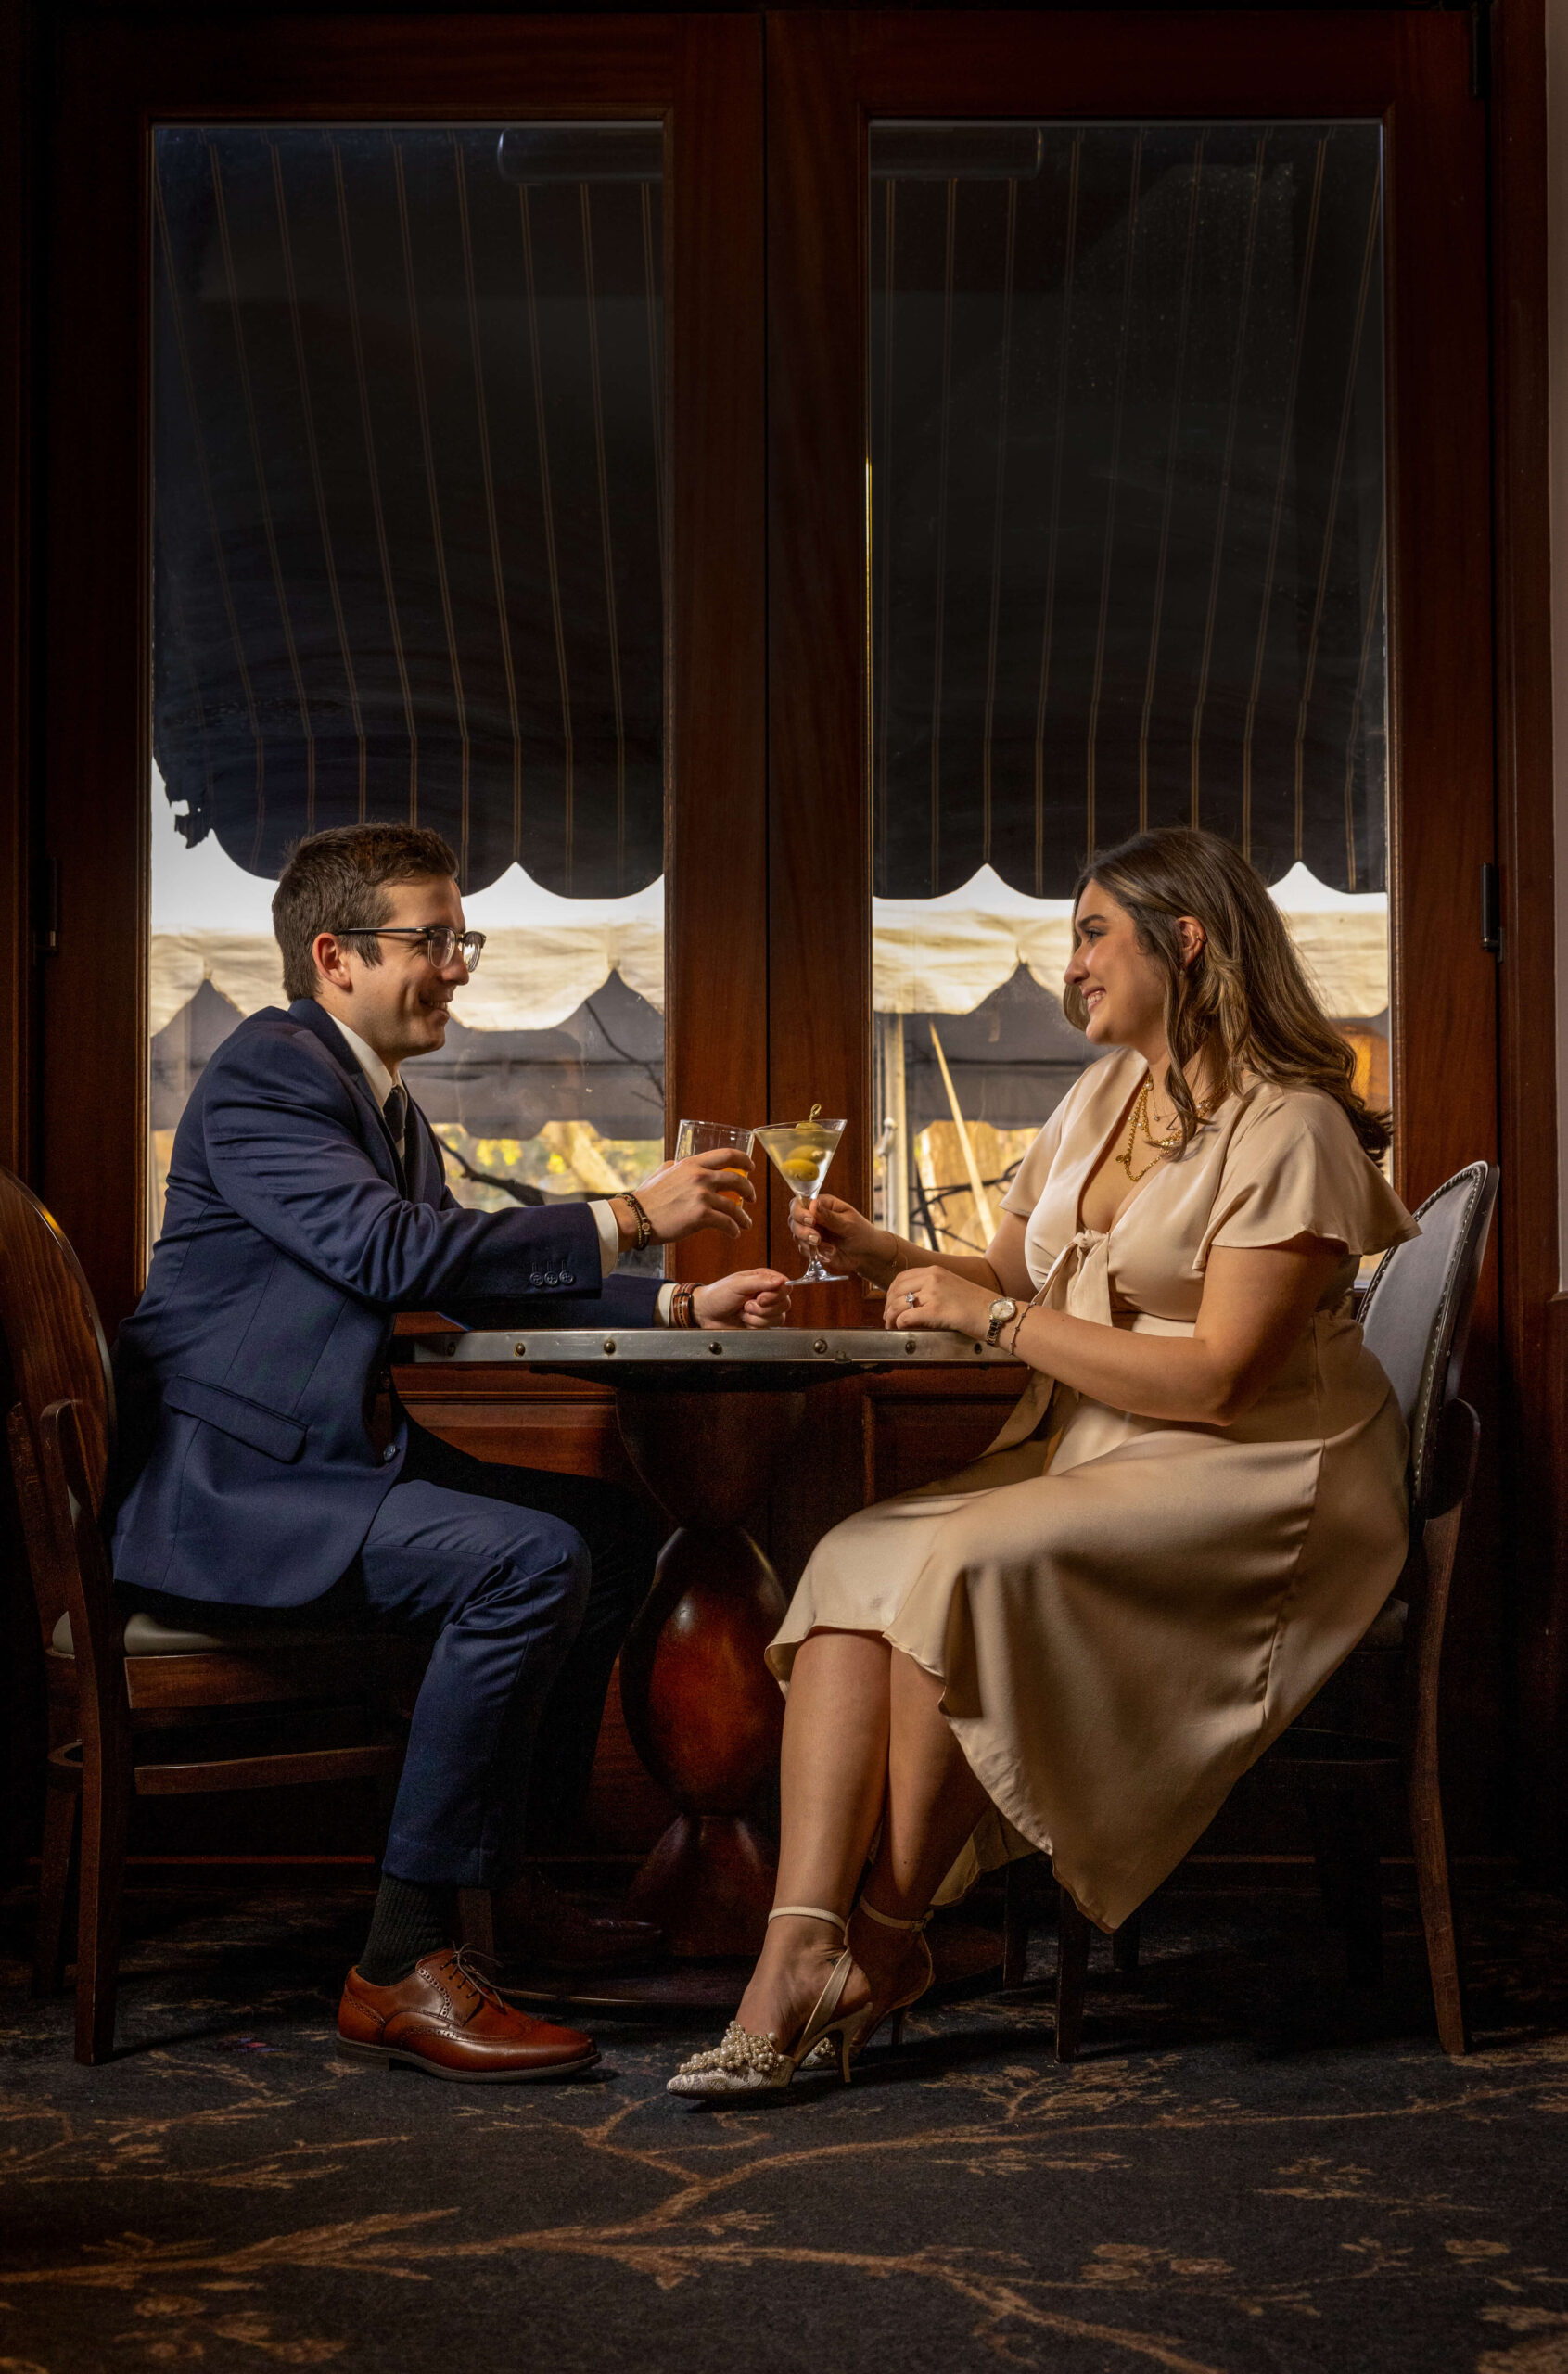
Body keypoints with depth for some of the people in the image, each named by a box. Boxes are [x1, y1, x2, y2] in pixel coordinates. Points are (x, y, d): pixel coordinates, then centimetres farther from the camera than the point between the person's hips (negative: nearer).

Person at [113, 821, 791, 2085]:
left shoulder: (387, 1104, 18)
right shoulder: (266, 1072, -13)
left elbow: (489, 1277, 19)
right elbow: (392, 1252, -27)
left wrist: (681, 1305, 7)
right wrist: (628, 1216, -23)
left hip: (321, 1463, 11)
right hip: (216, 1492, -11)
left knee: (616, 1519, 11)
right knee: (528, 1559, -27)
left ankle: (513, 1871, 18)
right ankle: (405, 1962, -21)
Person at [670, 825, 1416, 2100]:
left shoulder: (1288, 1131, -12)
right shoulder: (1105, 1094, 15)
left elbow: (1214, 1375, -19)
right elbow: (1013, 1273, 21)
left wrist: (995, 1317, -16)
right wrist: (885, 1255, 2)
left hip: (1253, 1485, -8)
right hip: (1084, 1454, 8)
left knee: (968, 1562, -31)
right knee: (855, 1564, -19)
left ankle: (892, 1937, -14)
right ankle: (801, 1952, -29)